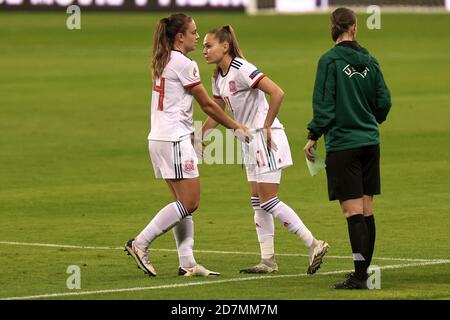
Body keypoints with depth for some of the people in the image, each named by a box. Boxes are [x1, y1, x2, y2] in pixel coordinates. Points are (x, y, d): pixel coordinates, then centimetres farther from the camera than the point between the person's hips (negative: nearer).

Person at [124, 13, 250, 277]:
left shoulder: (163, 62, 16)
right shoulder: (183, 64, -11)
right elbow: (207, 104, -7)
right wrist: (236, 127, 3)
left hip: (161, 137, 10)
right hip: (174, 140, -10)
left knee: (184, 203, 9)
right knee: (189, 203, -7)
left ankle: (187, 262, 6)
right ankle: (140, 244, -8)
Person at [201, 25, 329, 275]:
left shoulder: (242, 69, -17)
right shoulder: (218, 78, 10)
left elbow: (277, 93, -25)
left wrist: (267, 127, -20)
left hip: (266, 138, -10)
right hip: (250, 141, 10)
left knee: (268, 201, -10)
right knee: (258, 202, 8)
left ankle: (314, 245, -4)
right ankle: (268, 261, 11)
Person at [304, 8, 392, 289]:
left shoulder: (330, 61, -10)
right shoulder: (369, 61, 5)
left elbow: (323, 104, -12)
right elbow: (384, 102, 8)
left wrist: (313, 136, -3)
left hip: (342, 144, -5)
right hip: (370, 142, 5)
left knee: (353, 211, -8)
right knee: (366, 210, 9)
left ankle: (359, 276, -12)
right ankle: (363, 273, 13)